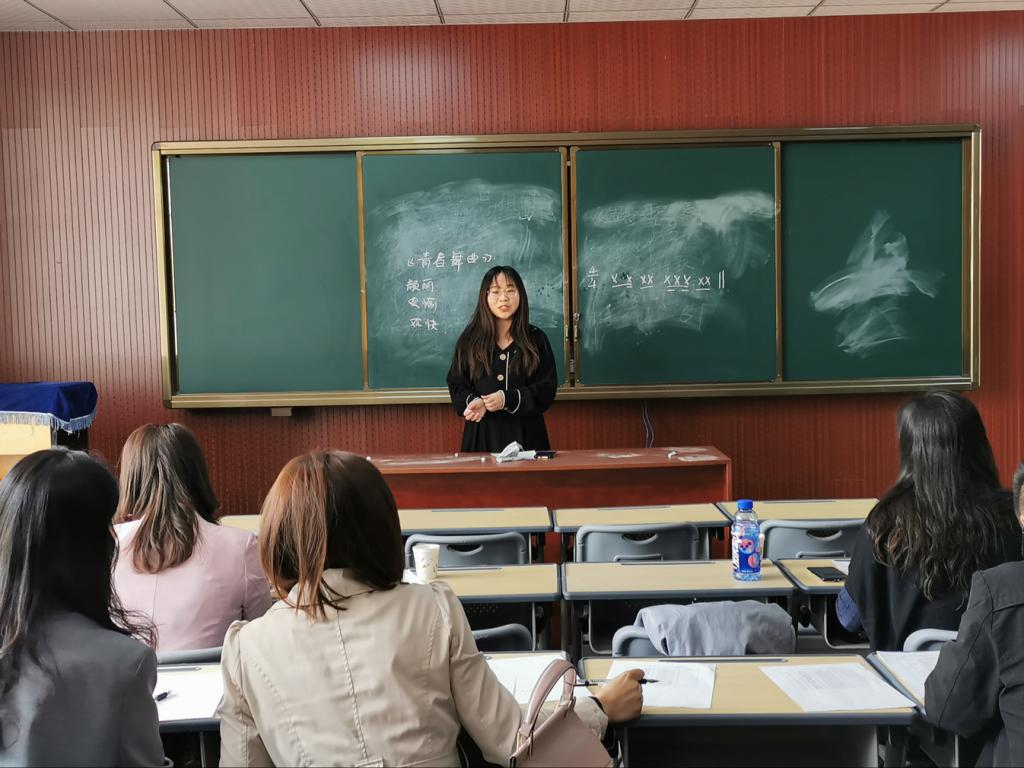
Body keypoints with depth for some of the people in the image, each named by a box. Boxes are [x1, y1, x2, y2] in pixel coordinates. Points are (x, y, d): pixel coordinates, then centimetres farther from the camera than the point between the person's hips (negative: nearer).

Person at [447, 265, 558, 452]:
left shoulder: (536, 339, 3)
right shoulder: (470, 340, 5)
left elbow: (547, 388, -2)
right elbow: (456, 385, 5)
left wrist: (508, 399, -16)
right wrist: (474, 402, -18)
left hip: (525, 434, 0)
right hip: (482, 435, 0)